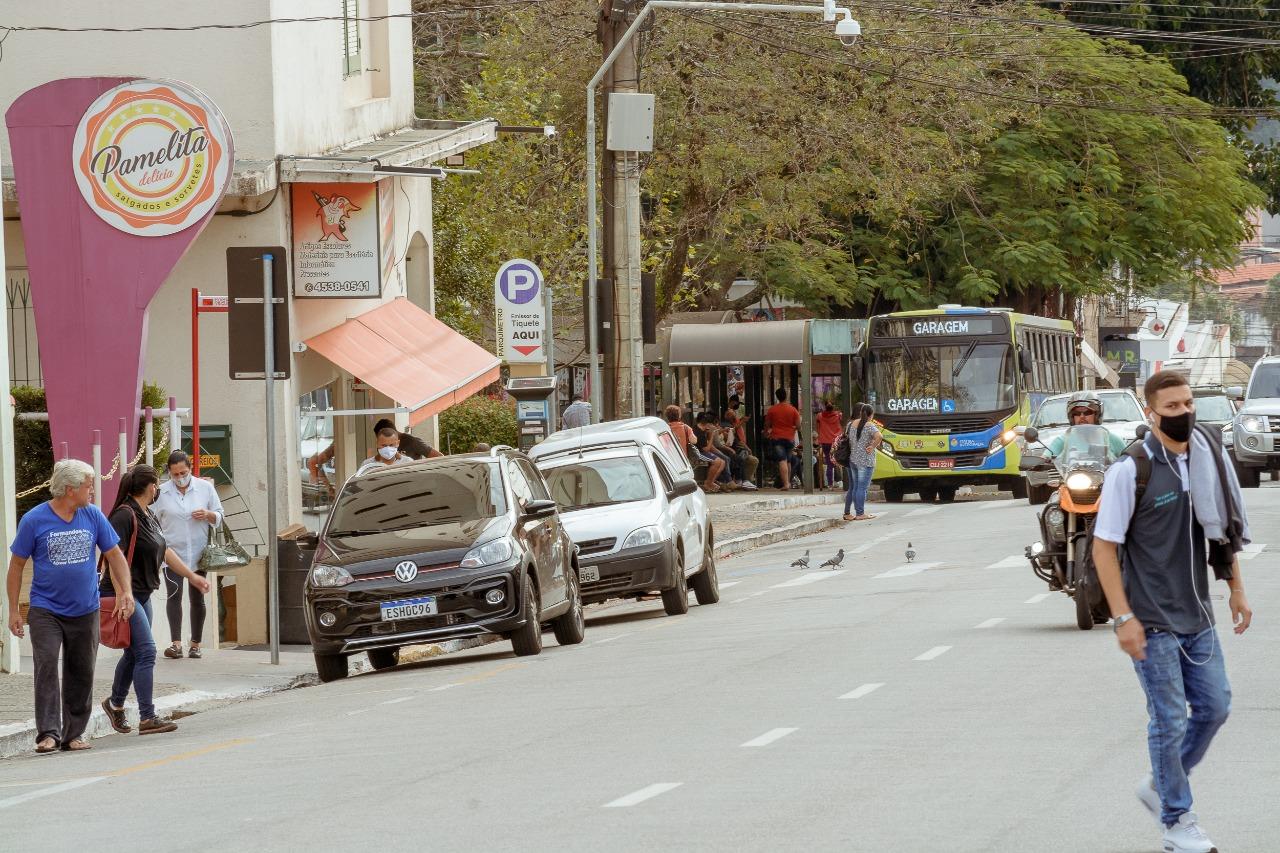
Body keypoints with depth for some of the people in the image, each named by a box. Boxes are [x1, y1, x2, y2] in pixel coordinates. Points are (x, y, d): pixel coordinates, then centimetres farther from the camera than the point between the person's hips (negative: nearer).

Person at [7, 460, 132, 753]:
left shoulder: (93, 516, 2)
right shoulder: (35, 520, -8)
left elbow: (115, 555, 10)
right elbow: (16, 565, -1)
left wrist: (125, 592, -3)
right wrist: (13, 610, -3)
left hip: (85, 611, 4)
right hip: (45, 610, -4)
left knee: (81, 673, 7)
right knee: (46, 666, -17)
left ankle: (74, 733, 17)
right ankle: (48, 733, -18)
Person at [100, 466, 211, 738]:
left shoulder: (149, 517, 14)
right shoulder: (125, 516, -16)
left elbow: (165, 552, 24)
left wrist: (192, 576, 27)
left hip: (141, 594, 10)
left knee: (134, 652, 19)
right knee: (146, 652, -13)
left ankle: (115, 703, 37)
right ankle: (147, 718, -12)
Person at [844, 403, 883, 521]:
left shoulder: (851, 424, 9)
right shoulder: (870, 426, -11)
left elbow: (846, 437, 20)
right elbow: (879, 437, -26)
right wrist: (872, 446, -14)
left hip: (852, 459, 6)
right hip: (865, 461, -6)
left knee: (853, 487, 13)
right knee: (862, 487, -4)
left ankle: (847, 513, 16)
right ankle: (860, 514, -4)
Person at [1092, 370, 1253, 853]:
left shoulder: (1207, 461, 3)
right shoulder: (1131, 470, -14)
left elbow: (1223, 526, 18)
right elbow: (1104, 547, -12)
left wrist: (1236, 588, 13)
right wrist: (1123, 618, -16)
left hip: (1197, 615, 6)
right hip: (1152, 622, -6)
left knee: (1214, 707, 10)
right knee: (1171, 720, -1)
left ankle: (1160, 787, 30)